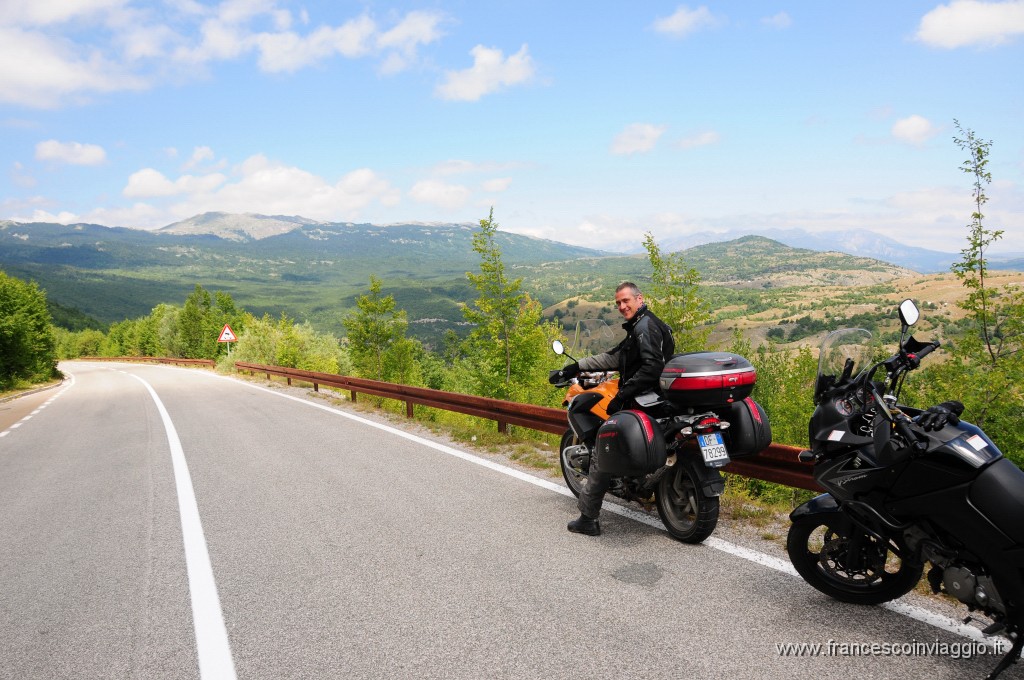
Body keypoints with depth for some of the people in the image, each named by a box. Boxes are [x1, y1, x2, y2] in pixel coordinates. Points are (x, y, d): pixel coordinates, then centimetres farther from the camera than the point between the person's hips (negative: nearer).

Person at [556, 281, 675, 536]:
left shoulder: (645, 326, -14)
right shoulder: (638, 327, 19)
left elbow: (652, 366, -26)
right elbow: (614, 357, 20)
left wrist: (622, 394, -26)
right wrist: (578, 366, 16)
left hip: (641, 401, -11)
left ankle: (588, 518, -2)